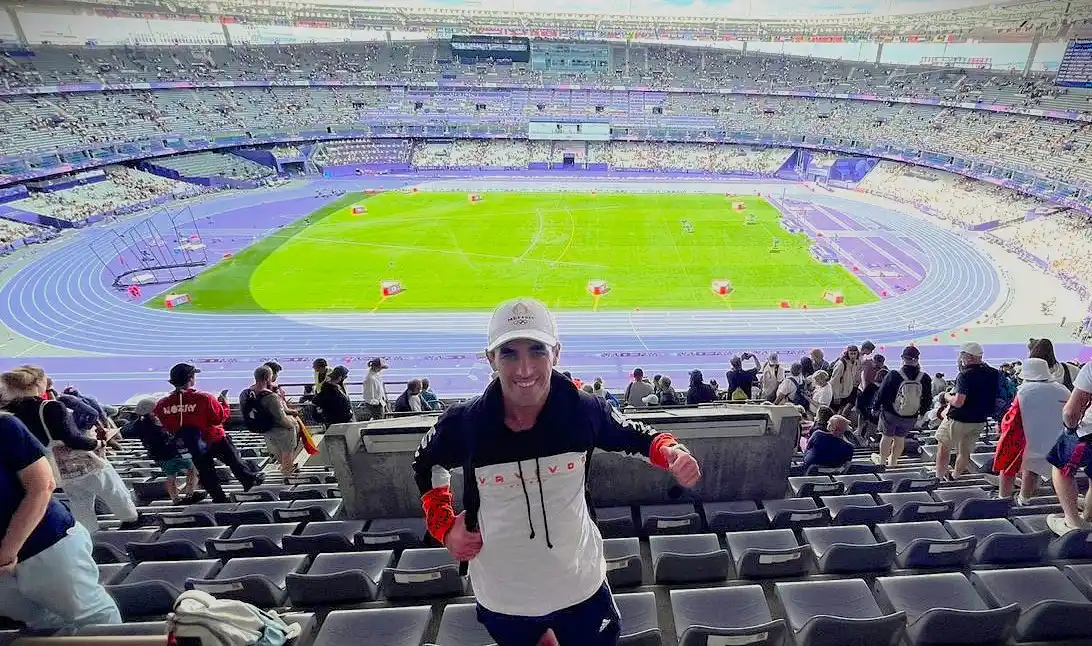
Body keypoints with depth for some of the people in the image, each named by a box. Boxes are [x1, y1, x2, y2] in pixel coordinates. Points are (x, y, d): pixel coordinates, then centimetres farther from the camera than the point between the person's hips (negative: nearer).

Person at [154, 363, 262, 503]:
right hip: (216, 439, -3)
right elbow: (222, 416, -19)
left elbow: (167, 426, 0)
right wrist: (224, 404, 0)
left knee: (205, 473, 19)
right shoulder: (204, 398, -30)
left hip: (192, 446, 4)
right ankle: (251, 479, 33)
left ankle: (219, 497, 30)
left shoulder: (162, 405, -16)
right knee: (234, 461, 19)